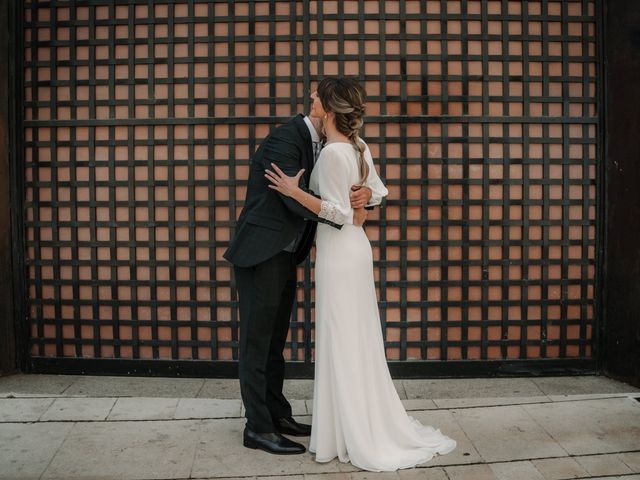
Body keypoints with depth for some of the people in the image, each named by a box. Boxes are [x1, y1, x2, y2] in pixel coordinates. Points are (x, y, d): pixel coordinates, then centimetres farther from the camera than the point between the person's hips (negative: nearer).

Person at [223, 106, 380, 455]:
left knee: (274, 342, 16)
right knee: (257, 343, 1)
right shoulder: (284, 138, -16)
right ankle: (258, 428, 12)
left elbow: (340, 187, 11)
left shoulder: (317, 146, 11)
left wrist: (364, 194, -13)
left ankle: (277, 415, 28)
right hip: (261, 255, -9)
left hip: (284, 257, 9)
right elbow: (295, 198, -24)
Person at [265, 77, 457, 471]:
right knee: (359, 339, 16)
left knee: (341, 342, 1)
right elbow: (377, 193, 14)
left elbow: (339, 213, -19)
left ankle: (354, 439, 13)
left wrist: (295, 191, -19)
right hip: (356, 246, 9)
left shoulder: (332, 153, -18)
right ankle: (374, 427, 28)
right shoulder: (359, 146, 7)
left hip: (338, 251, -9)